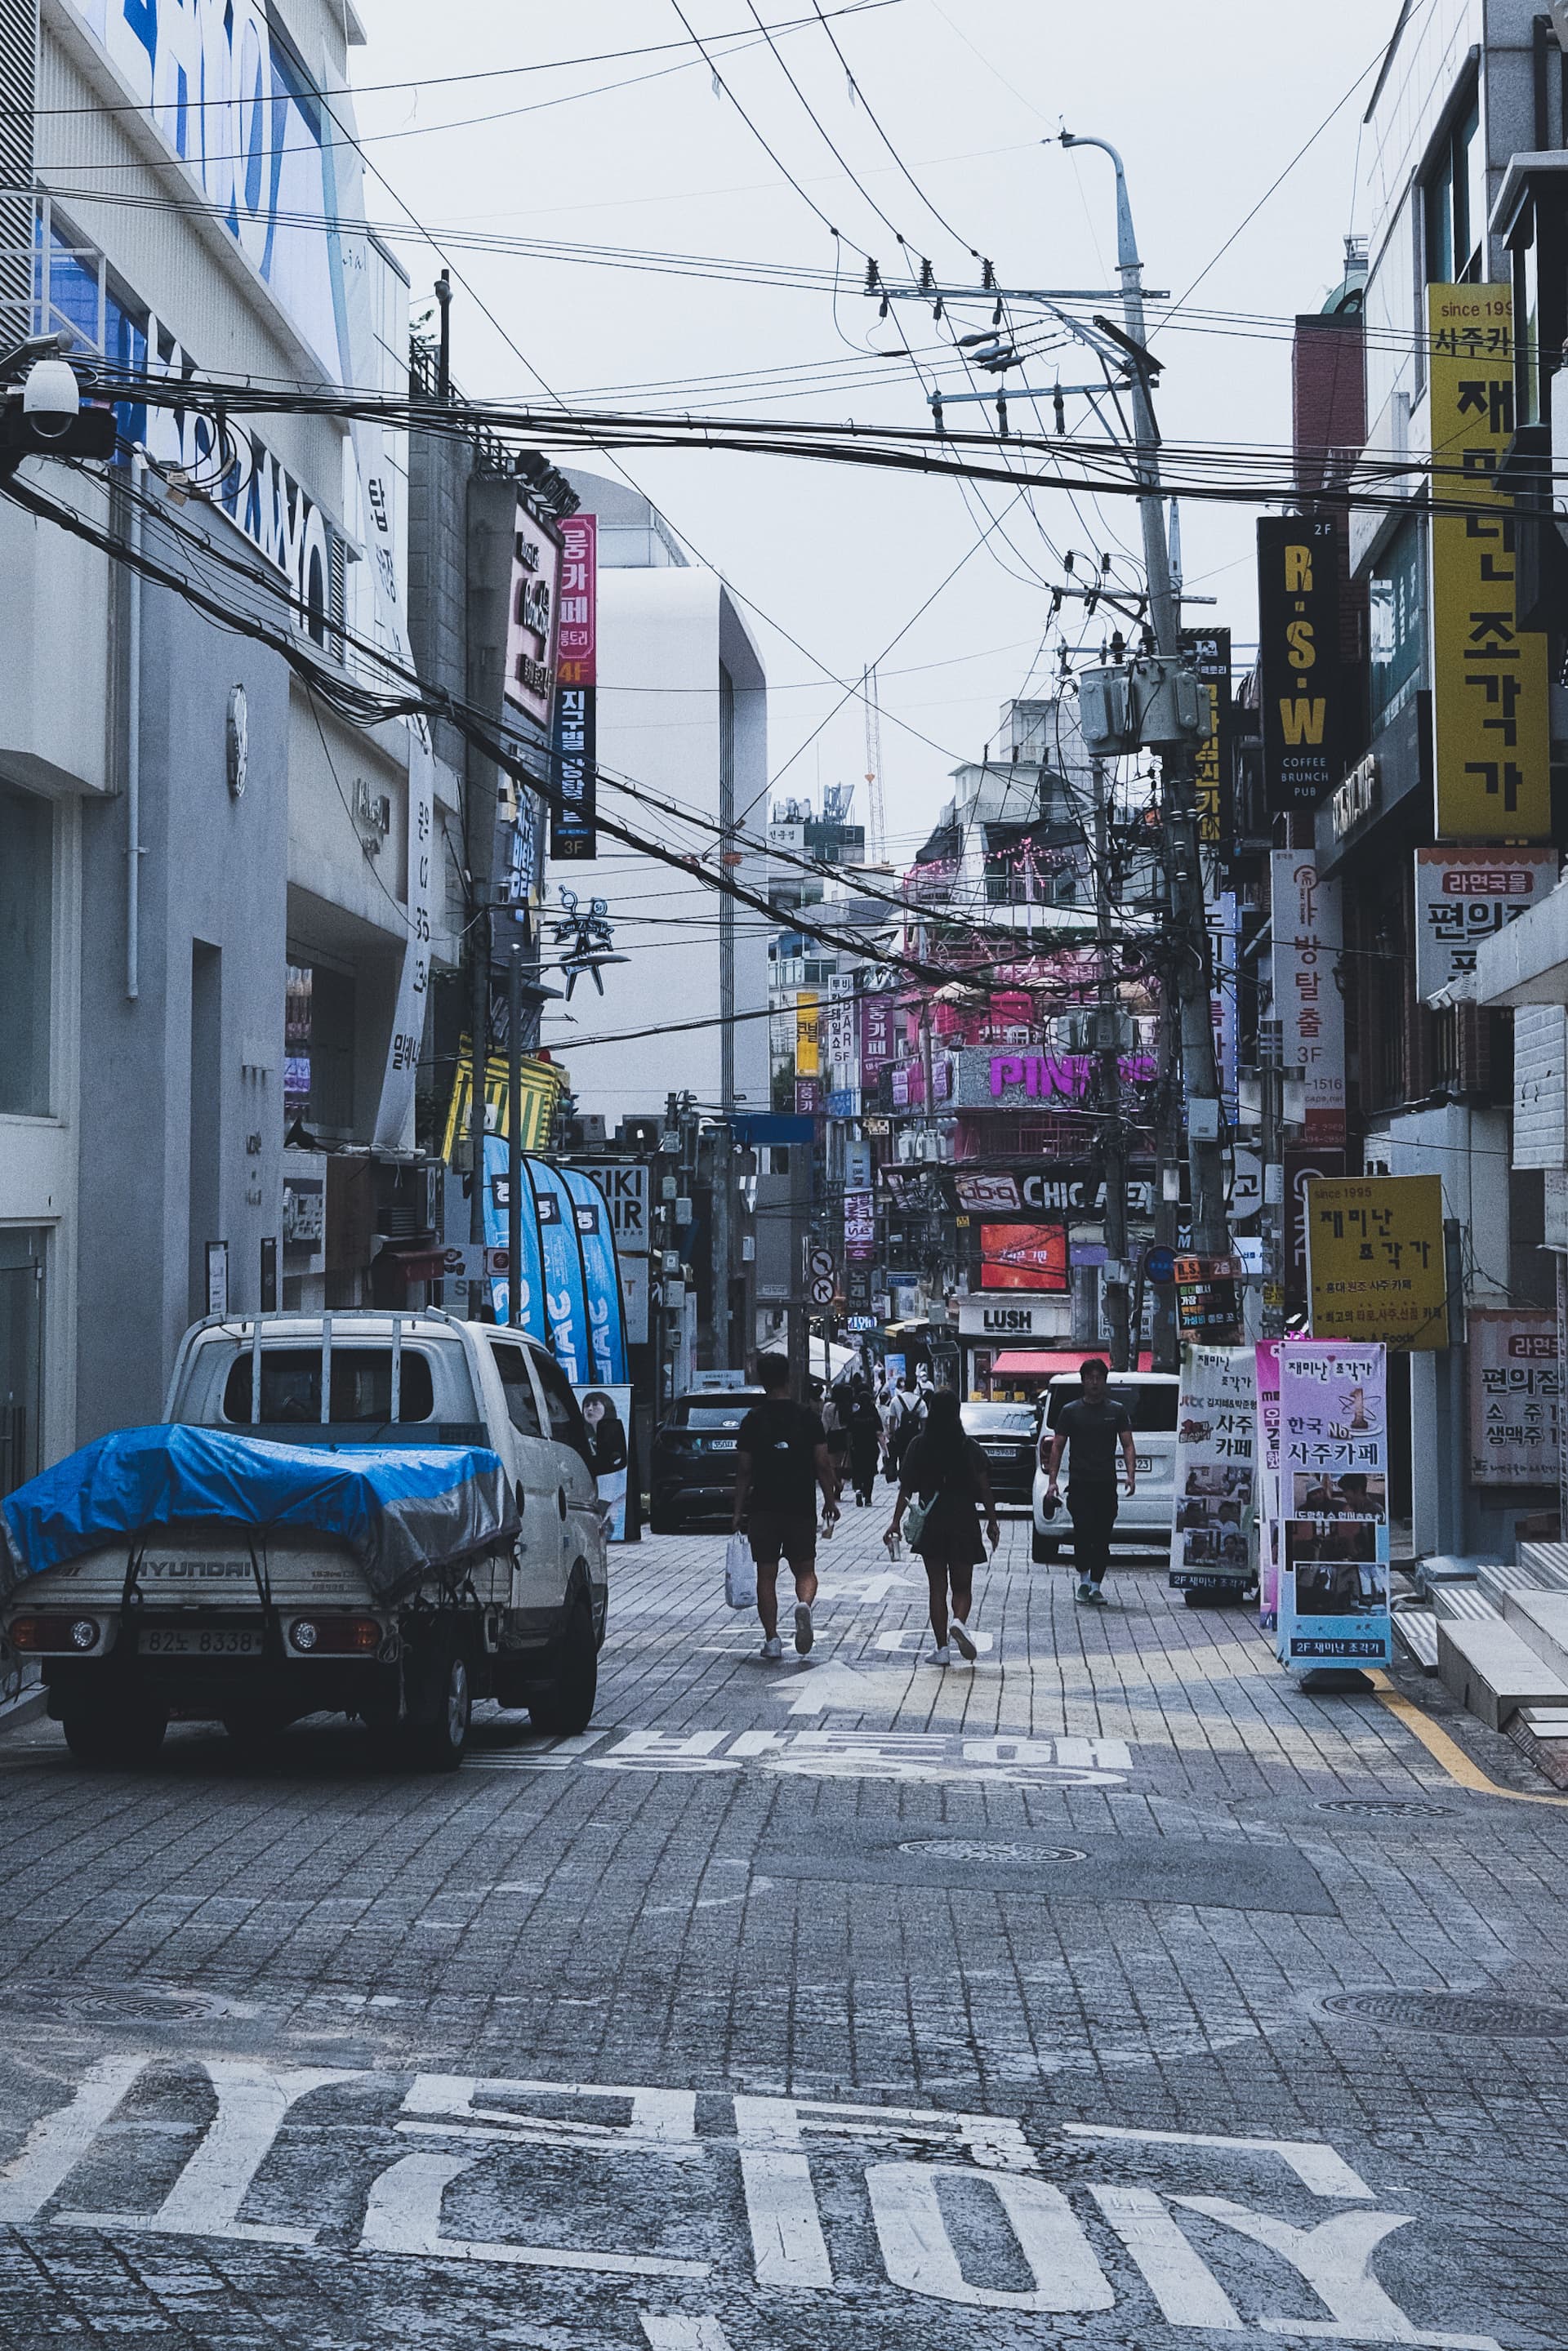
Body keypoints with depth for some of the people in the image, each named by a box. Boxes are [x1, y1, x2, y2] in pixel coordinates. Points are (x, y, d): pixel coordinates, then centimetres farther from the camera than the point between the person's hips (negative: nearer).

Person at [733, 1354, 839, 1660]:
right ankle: (803, 1603, -21)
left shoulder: (753, 1420, -2)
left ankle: (771, 1638, 2)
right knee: (805, 1569, 10)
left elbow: (744, 1471, -1)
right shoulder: (807, 1416, -1)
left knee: (766, 1576, 7)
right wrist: (830, 1501, 10)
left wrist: (738, 1511, 5)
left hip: (763, 1508, 0)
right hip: (801, 1508, 0)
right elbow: (823, 1465, -1)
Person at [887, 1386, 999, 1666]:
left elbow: (906, 1488, -4)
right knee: (962, 1587, 10)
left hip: (931, 1525, 0)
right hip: (963, 1524, 0)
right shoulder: (968, 1446, -3)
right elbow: (984, 1488, -3)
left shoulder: (919, 1446, -2)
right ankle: (959, 1622, -19)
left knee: (937, 1588, 9)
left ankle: (942, 1647, 5)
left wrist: (896, 1521, 2)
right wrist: (992, 1522, 5)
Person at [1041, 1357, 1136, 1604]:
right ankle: (1084, 1579, 1)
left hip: (1107, 1484, 2)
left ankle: (1096, 1586, 10)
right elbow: (1057, 1447, 8)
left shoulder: (1117, 1411, 11)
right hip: (1079, 1484, -2)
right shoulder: (1070, 1411, 8)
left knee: (1102, 1537, 2)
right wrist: (1052, 1480, -2)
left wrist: (1131, 1474, -8)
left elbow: (1127, 1446, 8)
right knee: (1083, 1531, -14)